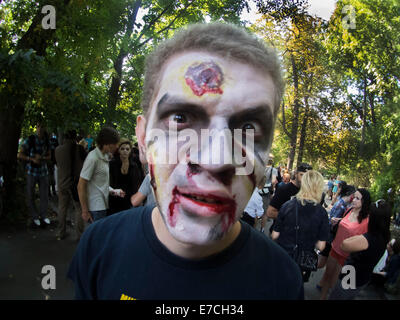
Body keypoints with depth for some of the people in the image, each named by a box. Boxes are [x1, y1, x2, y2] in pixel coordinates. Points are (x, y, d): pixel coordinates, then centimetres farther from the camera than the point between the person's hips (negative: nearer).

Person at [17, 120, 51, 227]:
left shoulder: (47, 141, 0)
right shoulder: (30, 140, -10)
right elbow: (20, 155, -5)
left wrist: (42, 158, -12)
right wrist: (32, 159, -18)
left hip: (43, 171, 3)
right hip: (31, 171, -3)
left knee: (44, 195, 7)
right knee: (30, 196, 4)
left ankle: (43, 216, 22)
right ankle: (35, 217, 19)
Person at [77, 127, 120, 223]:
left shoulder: (105, 156, 10)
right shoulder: (93, 158, -17)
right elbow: (81, 186, -17)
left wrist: (113, 191, 3)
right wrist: (85, 211, -16)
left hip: (103, 206, 8)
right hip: (95, 208, -8)